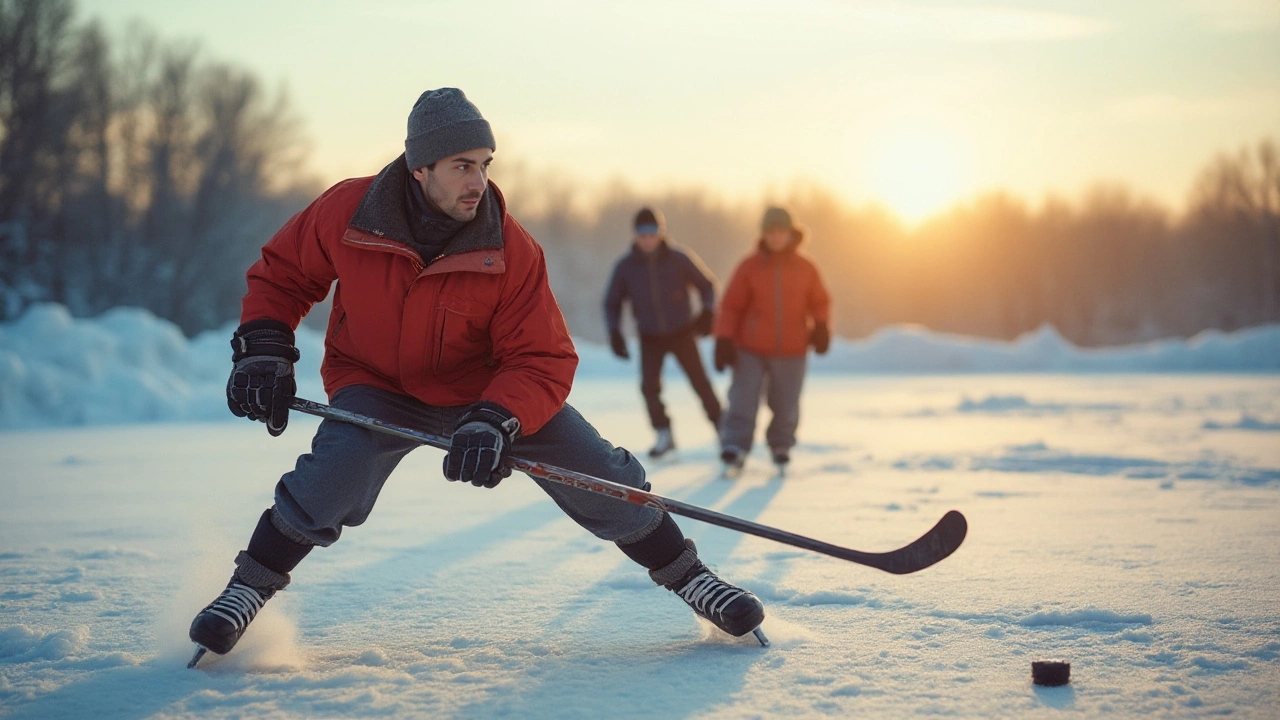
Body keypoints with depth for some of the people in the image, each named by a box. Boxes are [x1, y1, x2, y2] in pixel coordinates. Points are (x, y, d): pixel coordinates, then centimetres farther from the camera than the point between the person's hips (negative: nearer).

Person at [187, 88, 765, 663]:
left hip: (490, 389, 1)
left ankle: (683, 573, 18)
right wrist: (262, 350, -15)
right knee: (335, 473, -30)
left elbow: (544, 362, -22)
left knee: (601, 478, -7)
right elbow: (280, 275, -2)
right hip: (378, 387, -1)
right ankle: (250, 586, -7)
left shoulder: (513, 253, -24)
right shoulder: (345, 214, -21)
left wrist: (495, 422, -39)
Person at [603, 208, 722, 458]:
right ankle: (664, 435, 3)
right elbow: (612, 303, 5)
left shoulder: (679, 259, -12)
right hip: (650, 338, 1)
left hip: (682, 333, -1)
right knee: (649, 386, -11)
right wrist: (614, 333, -7)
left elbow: (707, 284, 1)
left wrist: (708, 312, -13)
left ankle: (719, 423, 20)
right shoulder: (626, 266, -8)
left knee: (700, 382, 0)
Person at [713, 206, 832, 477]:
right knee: (742, 404, -8)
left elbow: (819, 302, 13)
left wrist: (821, 326, -7)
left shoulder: (805, 268, 2)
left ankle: (781, 449, 29)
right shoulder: (749, 267, -2)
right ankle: (734, 454, -6)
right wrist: (724, 339, -9)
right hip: (751, 350, -1)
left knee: (786, 408, 8)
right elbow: (731, 306, 1)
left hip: (791, 352, 1)